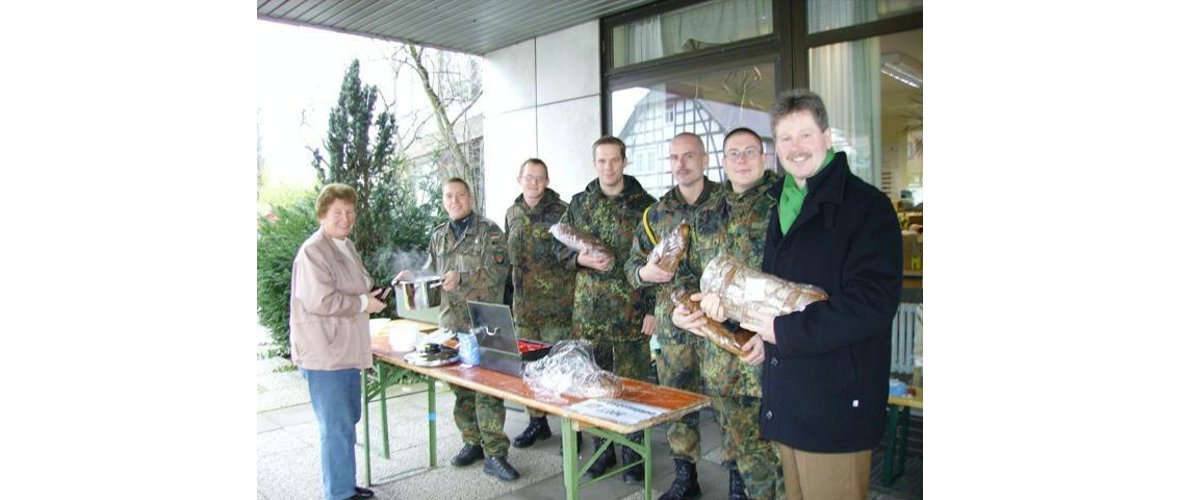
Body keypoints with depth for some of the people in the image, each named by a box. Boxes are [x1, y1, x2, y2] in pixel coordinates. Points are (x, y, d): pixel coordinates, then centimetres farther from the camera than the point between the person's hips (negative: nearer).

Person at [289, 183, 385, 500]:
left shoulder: (346, 246, 15)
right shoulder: (313, 251, -16)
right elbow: (320, 301, -24)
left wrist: (368, 296, 12)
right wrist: (363, 303, -15)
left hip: (346, 350, 10)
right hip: (324, 354, -10)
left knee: (348, 421, 19)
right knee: (336, 428, -3)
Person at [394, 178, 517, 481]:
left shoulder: (489, 231, 0)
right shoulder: (439, 236, 16)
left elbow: (498, 271, -12)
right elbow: (431, 273, 21)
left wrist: (462, 278, -23)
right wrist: (411, 277, 0)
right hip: (450, 322, 5)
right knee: (460, 386, 10)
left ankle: (494, 454, -1)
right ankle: (473, 442, 24)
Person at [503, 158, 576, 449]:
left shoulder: (562, 212, -7)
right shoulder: (513, 214, 12)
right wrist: (510, 294, 17)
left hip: (556, 303, -6)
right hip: (523, 302, 6)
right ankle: (537, 422, 28)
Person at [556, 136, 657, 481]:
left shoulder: (644, 205, -1)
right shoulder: (579, 204, 9)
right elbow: (560, 249, 14)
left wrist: (654, 309, -7)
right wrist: (581, 259, -8)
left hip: (632, 311, -3)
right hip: (588, 309, 3)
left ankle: (632, 454, 20)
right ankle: (602, 450, 25)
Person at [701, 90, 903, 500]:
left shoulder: (867, 205, -11)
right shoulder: (783, 207, 15)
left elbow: (872, 304, -20)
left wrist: (786, 332, -16)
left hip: (835, 401, -7)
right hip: (787, 394, 8)